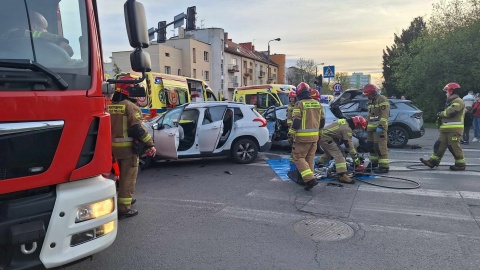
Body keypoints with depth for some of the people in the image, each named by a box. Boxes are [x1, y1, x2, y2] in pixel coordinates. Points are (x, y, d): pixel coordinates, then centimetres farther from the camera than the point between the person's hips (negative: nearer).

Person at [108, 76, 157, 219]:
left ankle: (123, 199, 39)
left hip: (115, 146, 8)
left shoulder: (111, 106, 11)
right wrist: (150, 144, -16)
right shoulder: (130, 106, -15)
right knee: (128, 178, -2)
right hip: (128, 147, -8)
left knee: (123, 174, 24)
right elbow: (138, 129, -21)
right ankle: (124, 208, 1)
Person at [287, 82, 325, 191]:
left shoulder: (299, 104, -11)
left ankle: (310, 179, -14)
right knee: (310, 158, 15)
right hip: (314, 136, 7)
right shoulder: (317, 104, 10)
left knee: (298, 158, -1)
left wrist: (291, 132, -2)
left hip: (303, 137, -7)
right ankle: (308, 178, 21)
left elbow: (296, 121, -15)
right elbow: (322, 121, 15)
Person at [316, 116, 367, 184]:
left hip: (322, 135, 11)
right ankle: (342, 176, -19)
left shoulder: (345, 122, 12)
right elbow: (349, 144, -16)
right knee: (338, 155, -14)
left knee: (329, 153, 29)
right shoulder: (347, 128, -17)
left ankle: (319, 164, 51)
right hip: (326, 138, -11)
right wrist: (355, 157, -9)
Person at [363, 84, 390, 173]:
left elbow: (385, 114, -19)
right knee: (371, 146, 13)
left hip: (379, 128, -10)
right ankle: (374, 163, 25)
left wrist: (381, 126, -26)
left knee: (380, 147, -12)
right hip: (371, 128, 10)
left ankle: (384, 166, -10)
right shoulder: (371, 101, 20)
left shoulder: (382, 99, -10)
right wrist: (366, 124, 28)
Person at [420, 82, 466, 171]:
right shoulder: (450, 102, 23)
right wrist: (441, 118, 7)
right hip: (446, 129, 10)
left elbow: (451, 112, -23)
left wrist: (441, 114, -6)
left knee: (454, 147, -7)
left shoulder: (458, 101, -10)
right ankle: (433, 161, 8)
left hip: (454, 129, -10)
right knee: (439, 145, 7)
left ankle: (461, 164, 3)